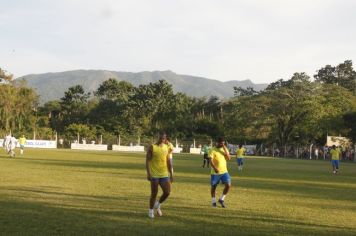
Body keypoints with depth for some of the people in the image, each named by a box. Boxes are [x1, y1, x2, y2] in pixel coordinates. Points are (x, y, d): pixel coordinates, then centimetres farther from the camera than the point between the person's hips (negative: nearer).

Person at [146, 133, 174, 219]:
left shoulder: (166, 148, 9)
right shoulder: (152, 147, -6)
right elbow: (147, 161, -8)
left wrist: (171, 174, 13)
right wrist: (148, 173, -16)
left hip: (164, 174, 4)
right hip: (154, 175, -4)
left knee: (167, 192, -3)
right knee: (154, 193, 0)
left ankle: (158, 205, 24)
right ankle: (151, 210, 19)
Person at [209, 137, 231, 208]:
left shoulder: (225, 149, 7)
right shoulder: (213, 150, -9)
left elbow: (228, 158, -4)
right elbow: (211, 161, -16)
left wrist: (225, 149, -13)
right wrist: (215, 168, -33)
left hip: (224, 171, 4)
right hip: (215, 172, -4)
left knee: (228, 185, -9)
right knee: (213, 186, 7)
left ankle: (221, 199, 10)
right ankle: (213, 201, 25)